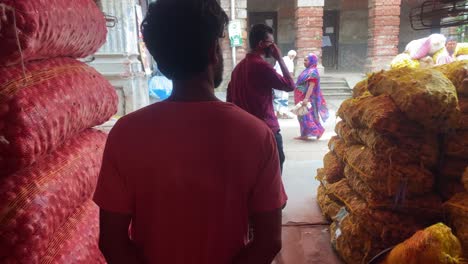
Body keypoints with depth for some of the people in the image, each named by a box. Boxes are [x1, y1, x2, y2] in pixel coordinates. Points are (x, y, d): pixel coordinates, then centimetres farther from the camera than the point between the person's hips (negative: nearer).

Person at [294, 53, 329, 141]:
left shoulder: (312, 72, -15)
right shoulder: (308, 71, 14)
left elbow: (311, 86, -24)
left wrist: (306, 98, -31)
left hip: (307, 98, -10)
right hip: (303, 98, 10)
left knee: (307, 116, -9)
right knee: (303, 116, 10)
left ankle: (318, 131, -2)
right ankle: (304, 135, 15)